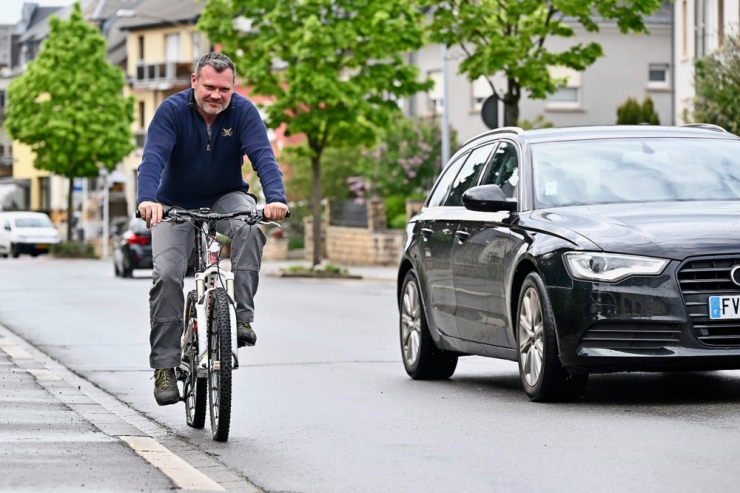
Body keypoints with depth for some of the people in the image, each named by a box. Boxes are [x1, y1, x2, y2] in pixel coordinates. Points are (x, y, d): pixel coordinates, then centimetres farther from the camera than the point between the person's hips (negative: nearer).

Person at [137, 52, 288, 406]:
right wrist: (148, 200, -51)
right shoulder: (172, 110, -18)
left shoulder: (243, 112, -15)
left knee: (250, 228, -33)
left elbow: (263, 157, -27)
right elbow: (153, 157, -31)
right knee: (167, 275, -17)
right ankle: (164, 366, -9)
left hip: (226, 198, 1)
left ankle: (242, 316, -27)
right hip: (176, 205, -1)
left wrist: (276, 198, -47)